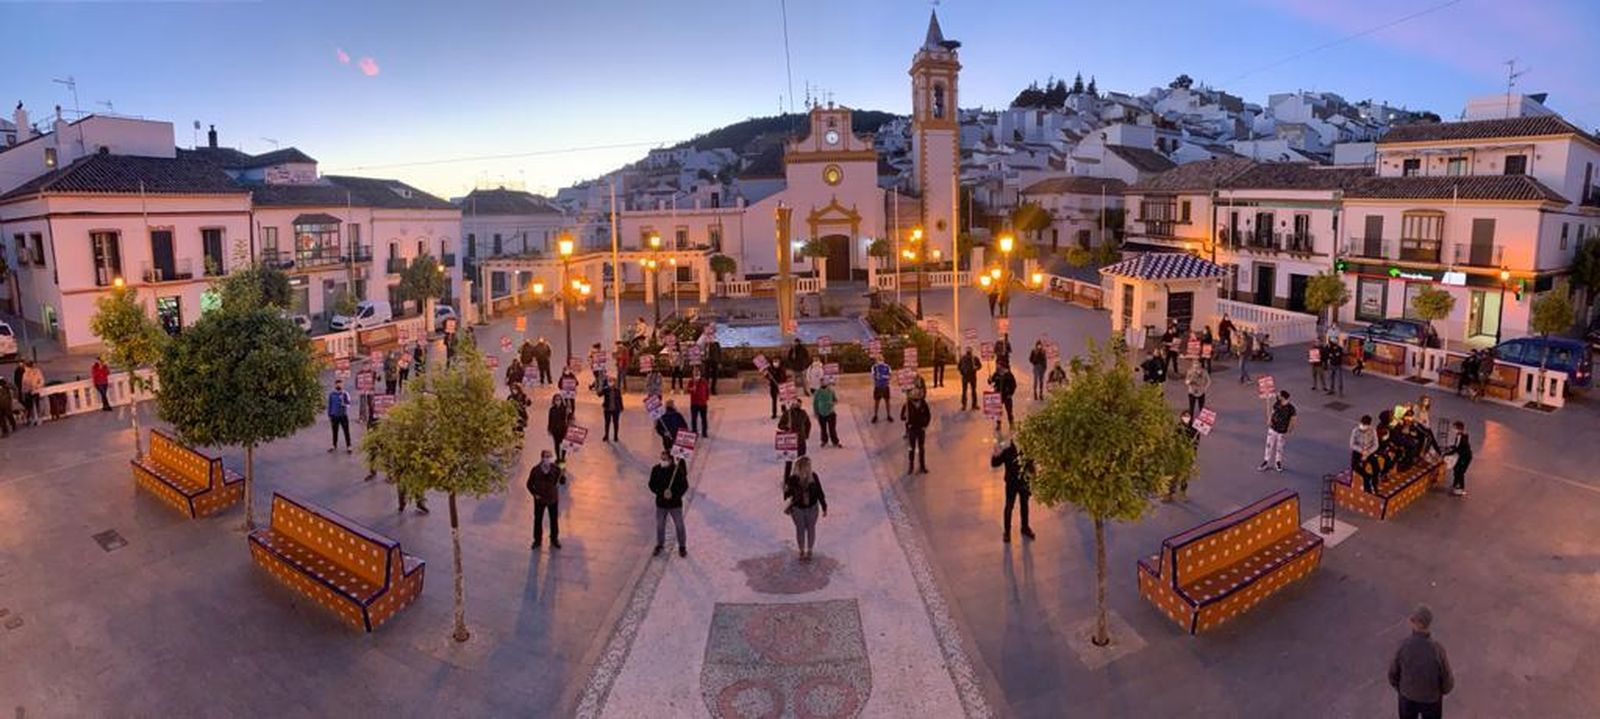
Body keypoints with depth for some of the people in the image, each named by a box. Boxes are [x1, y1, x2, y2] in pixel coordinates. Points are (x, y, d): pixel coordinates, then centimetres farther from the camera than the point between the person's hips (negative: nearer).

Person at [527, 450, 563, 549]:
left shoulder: (556, 468, -17)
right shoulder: (535, 470, -17)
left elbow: (562, 481, -16)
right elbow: (529, 484, -4)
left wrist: (562, 476, -36)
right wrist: (535, 494, -14)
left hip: (553, 499, 1)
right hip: (540, 500, 0)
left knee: (554, 520, 15)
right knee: (538, 520, 14)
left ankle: (554, 539, 36)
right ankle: (537, 540, 36)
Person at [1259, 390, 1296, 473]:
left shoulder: (1291, 408, -21)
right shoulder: (1276, 404, -8)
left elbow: (1293, 421, -13)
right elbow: (1272, 411, 7)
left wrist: (1288, 432, -11)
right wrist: (1269, 420, -11)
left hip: (1282, 432, -3)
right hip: (1272, 429, 4)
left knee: (1279, 447, 13)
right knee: (1269, 445, 10)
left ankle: (1278, 462, 34)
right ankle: (1266, 461, 23)